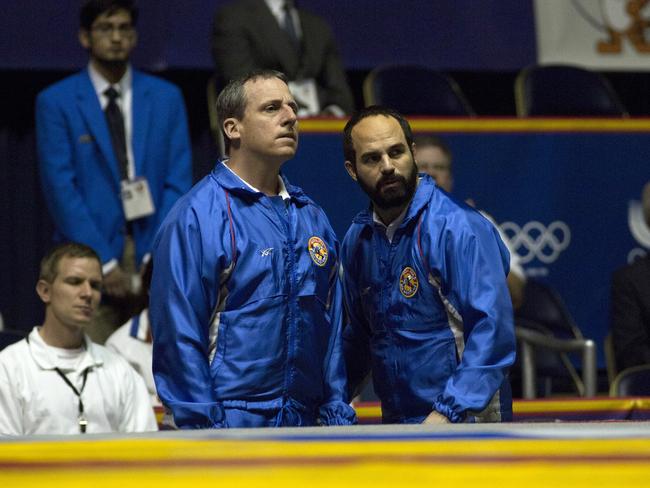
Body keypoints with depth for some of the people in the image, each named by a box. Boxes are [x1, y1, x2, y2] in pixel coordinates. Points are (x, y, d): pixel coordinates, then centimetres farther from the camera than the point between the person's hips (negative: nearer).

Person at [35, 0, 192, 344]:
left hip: (154, 258, 2)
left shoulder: (166, 98, 11)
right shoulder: (56, 102, 3)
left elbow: (178, 182, 7)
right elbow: (61, 187, -3)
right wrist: (103, 261, -11)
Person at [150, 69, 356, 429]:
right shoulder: (197, 216, -6)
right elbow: (179, 335, -10)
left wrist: (338, 416, 8)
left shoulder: (312, 219, 15)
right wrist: (203, 428, -15)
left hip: (304, 426, 6)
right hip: (229, 426, -6)